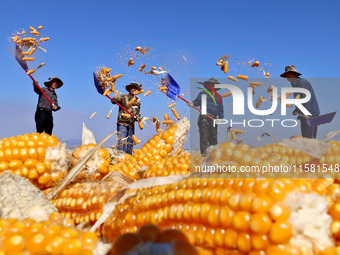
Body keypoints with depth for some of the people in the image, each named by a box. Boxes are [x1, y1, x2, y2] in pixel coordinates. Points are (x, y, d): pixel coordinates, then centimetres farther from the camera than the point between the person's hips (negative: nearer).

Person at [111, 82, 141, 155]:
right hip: (122, 122, -4)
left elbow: (138, 111, 13)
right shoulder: (124, 97, 1)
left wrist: (137, 117, -7)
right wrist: (114, 100, -40)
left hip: (131, 123, 4)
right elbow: (118, 100, -17)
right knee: (122, 141, -11)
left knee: (130, 142, 8)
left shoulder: (138, 100, 14)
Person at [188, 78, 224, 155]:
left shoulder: (218, 96, 20)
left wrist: (220, 119, 8)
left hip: (214, 119, 4)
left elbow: (220, 109, 19)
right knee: (204, 137, -12)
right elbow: (197, 101, -1)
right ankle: (204, 152, -13)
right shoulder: (203, 94, 11)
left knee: (214, 137, 9)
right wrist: (192, 104, -23)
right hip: (204, 119, -4)